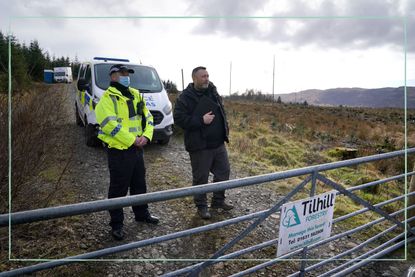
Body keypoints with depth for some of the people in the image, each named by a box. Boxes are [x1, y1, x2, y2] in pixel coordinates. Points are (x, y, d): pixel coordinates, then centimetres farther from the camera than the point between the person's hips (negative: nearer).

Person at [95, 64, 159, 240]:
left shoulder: (135, 95, 13)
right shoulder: (108, 98, -10)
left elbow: (147, 117, 12)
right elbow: (110, 124, -22)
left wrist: (146, 136, -5)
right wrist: (132, 140, -21)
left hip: (137, 149, 7)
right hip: (119, 151, -7)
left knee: (139, 184, 19)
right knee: (118, 189, 4)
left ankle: (142, 214, 37)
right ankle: (116, 224, 19)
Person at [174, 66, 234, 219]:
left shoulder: (213, 92, 10)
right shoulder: (186, 97, -11)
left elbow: (222, 112, 21)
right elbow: (179, 118, -18)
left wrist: (225, 129, 12)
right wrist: (201, 120, -21)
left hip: (219, 143, 7)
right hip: (200, 145, -6)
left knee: (223, 172, 14)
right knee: (200, 178, 5)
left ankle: (218, 200, 34)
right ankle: (201, 206, 24)